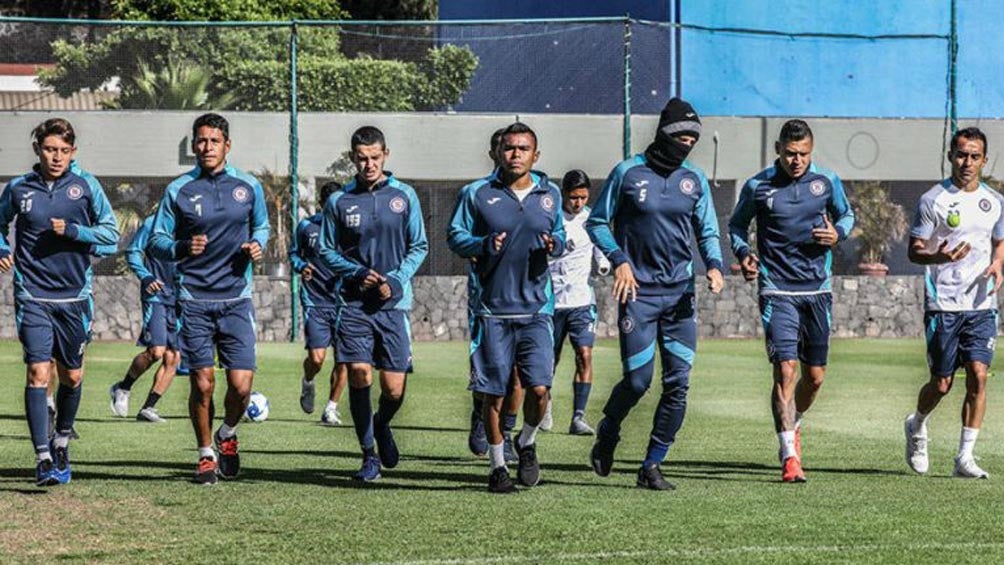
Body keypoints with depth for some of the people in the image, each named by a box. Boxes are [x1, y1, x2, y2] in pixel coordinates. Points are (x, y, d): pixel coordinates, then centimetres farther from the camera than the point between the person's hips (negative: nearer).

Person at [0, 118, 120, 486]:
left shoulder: (86, 185, 0)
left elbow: (111, 232, 0)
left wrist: (72, 230, -14)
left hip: (74, 296, 1)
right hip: (33, 297, -1)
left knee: (72, 376, 11)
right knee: (38, 373, -13)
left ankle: (61, 442, 35)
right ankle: (43, 459, -15)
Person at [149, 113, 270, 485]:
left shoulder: (248, 186, 6)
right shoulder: (179, 190, 1)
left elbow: (261, 226, 22)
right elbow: (156, 242, 4)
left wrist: (257, 245, -1)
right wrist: (182, 248, -17)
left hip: (236, 298, 1)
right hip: (194, 300, -1)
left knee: (241, 385, -7)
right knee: (202, 385, -2)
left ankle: (227, 434, 24)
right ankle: (206, 454, 18)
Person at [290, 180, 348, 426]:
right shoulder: (307, 227, 3)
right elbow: (293, 253, 15)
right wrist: (301, 266, -5)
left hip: (344, 302, 1)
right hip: (315, 302, -1)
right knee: (316, 358, -9)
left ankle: (332, 408, 11)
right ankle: (307, 382, 26)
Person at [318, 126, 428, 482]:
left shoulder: (404, 196, 5)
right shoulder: (339, 202, 4)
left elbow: (419, 247, 8)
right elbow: (326, 251, 10)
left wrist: (395, 280, -7)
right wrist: (357, 273, -7)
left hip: (394, 304, 0)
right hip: (354, 303, 0)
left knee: (394, 388, -2)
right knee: (359, 376, -12)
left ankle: (382, 425, 33)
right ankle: (369, 455, 3)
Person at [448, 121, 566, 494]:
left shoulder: (550, 195, 9)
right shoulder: (476, 194, 0)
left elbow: (560, 235, 21)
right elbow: (455, 237, 3)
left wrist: (555, 245, -3)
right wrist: (484, 245, -17)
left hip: (536, 309, 2)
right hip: (491, 310, -1)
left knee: (539, 388, -10)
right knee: (493, 395, 2)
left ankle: (527, 444, 20)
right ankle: (497, 466, 18)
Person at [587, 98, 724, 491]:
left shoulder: (694, 179, 9)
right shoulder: (628, 173, -3)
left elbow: (707, 232, 16)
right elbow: (597, 223, 3)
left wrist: (714, 265, -3)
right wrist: (619, 260, -12)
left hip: (680, 294, 4)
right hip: (638, 292, -4)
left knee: (678, 384, -2)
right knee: (638, 379, -8)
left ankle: (652, 465, 7)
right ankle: (607, 433, 23)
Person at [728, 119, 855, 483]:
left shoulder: (827, 181, 2)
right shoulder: (758, 187, -4)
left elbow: (846, 214, 17)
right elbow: (737, 224, 11)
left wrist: (837, 233, -5)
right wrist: (743, 254, -8)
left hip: (818, 289, 3)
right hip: (777, 290, -3)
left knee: (815, 375, 9)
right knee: (786, 370, -15)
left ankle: (791, 426, 39)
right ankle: (789, 456, -15)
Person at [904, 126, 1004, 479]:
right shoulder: (933, 201, -4)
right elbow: (914, 251, -3)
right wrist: (939, 257, -25)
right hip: (943, 305, -3)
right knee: (941, 383, 1)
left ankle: (965, 457, -5)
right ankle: (917, 426, 33)